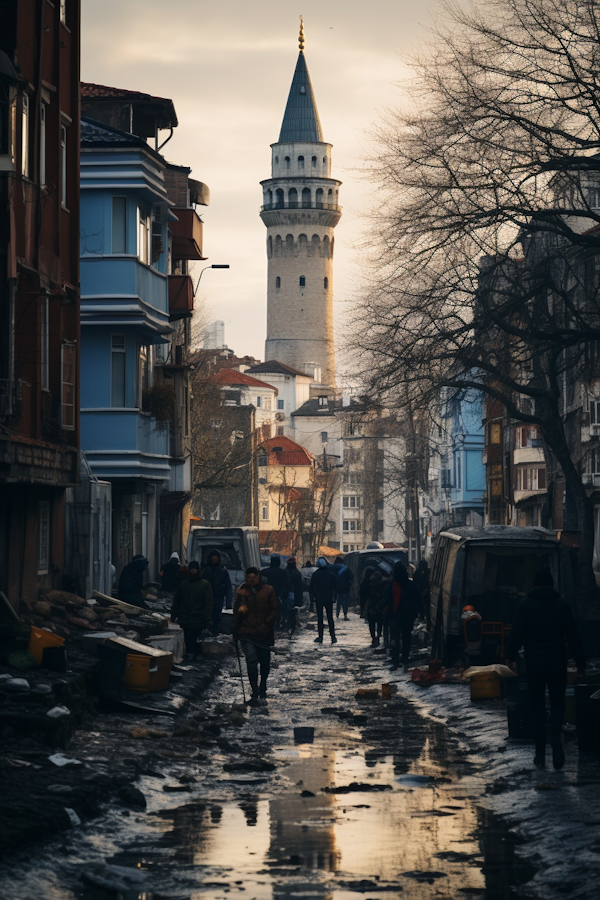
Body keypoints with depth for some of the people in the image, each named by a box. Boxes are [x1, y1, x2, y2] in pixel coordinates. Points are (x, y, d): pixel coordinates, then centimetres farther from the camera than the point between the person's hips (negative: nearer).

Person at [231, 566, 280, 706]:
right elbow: (237, 612, 10)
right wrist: (235, 630, 3)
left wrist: (266, 625, -10)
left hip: (264, 634, 0)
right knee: (251, 660, -15)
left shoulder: (268, 590, 0)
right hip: (247, 633, 0)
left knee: (265, 663, 10)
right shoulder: (243, 592, 3)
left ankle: (262, 691, 31)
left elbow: (275, 610, -1)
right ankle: (255, 693, -11)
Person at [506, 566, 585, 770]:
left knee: (537, 705, 8)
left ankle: (540, 752, 7)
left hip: (534, 663, 0)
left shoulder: (525, 604, -3)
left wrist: (511, 655, 10)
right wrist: (580, 662, 7)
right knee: (557, 702, 10)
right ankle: (556, 736, -18)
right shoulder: (562, 604, 0)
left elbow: (516, 634, -5)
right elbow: (573, 636, 0)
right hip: (557, 662, 0)